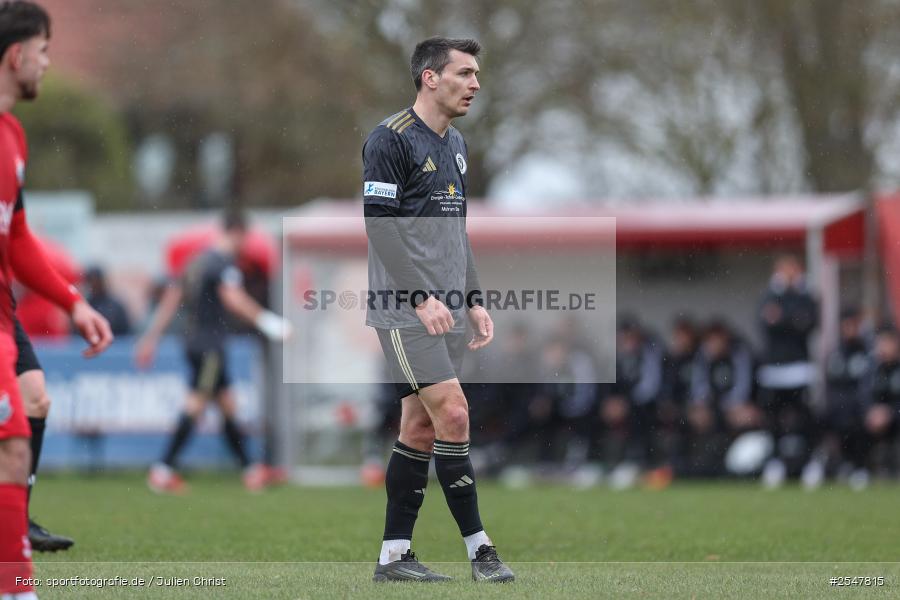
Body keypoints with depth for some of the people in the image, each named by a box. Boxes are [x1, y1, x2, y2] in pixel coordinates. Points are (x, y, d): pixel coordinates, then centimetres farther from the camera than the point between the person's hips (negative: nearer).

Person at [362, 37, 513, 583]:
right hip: (406, 311, -8)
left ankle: (394, 554, 10)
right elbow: (381, 225, -16)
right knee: (453, 413, -13)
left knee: (421, 429, 7)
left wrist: (474, 302, 17)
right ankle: (480, 548, -10)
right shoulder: (391, 140, -10)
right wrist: (422, 298, -20)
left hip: (445, 311, 9)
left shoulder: (457, 145, 17)